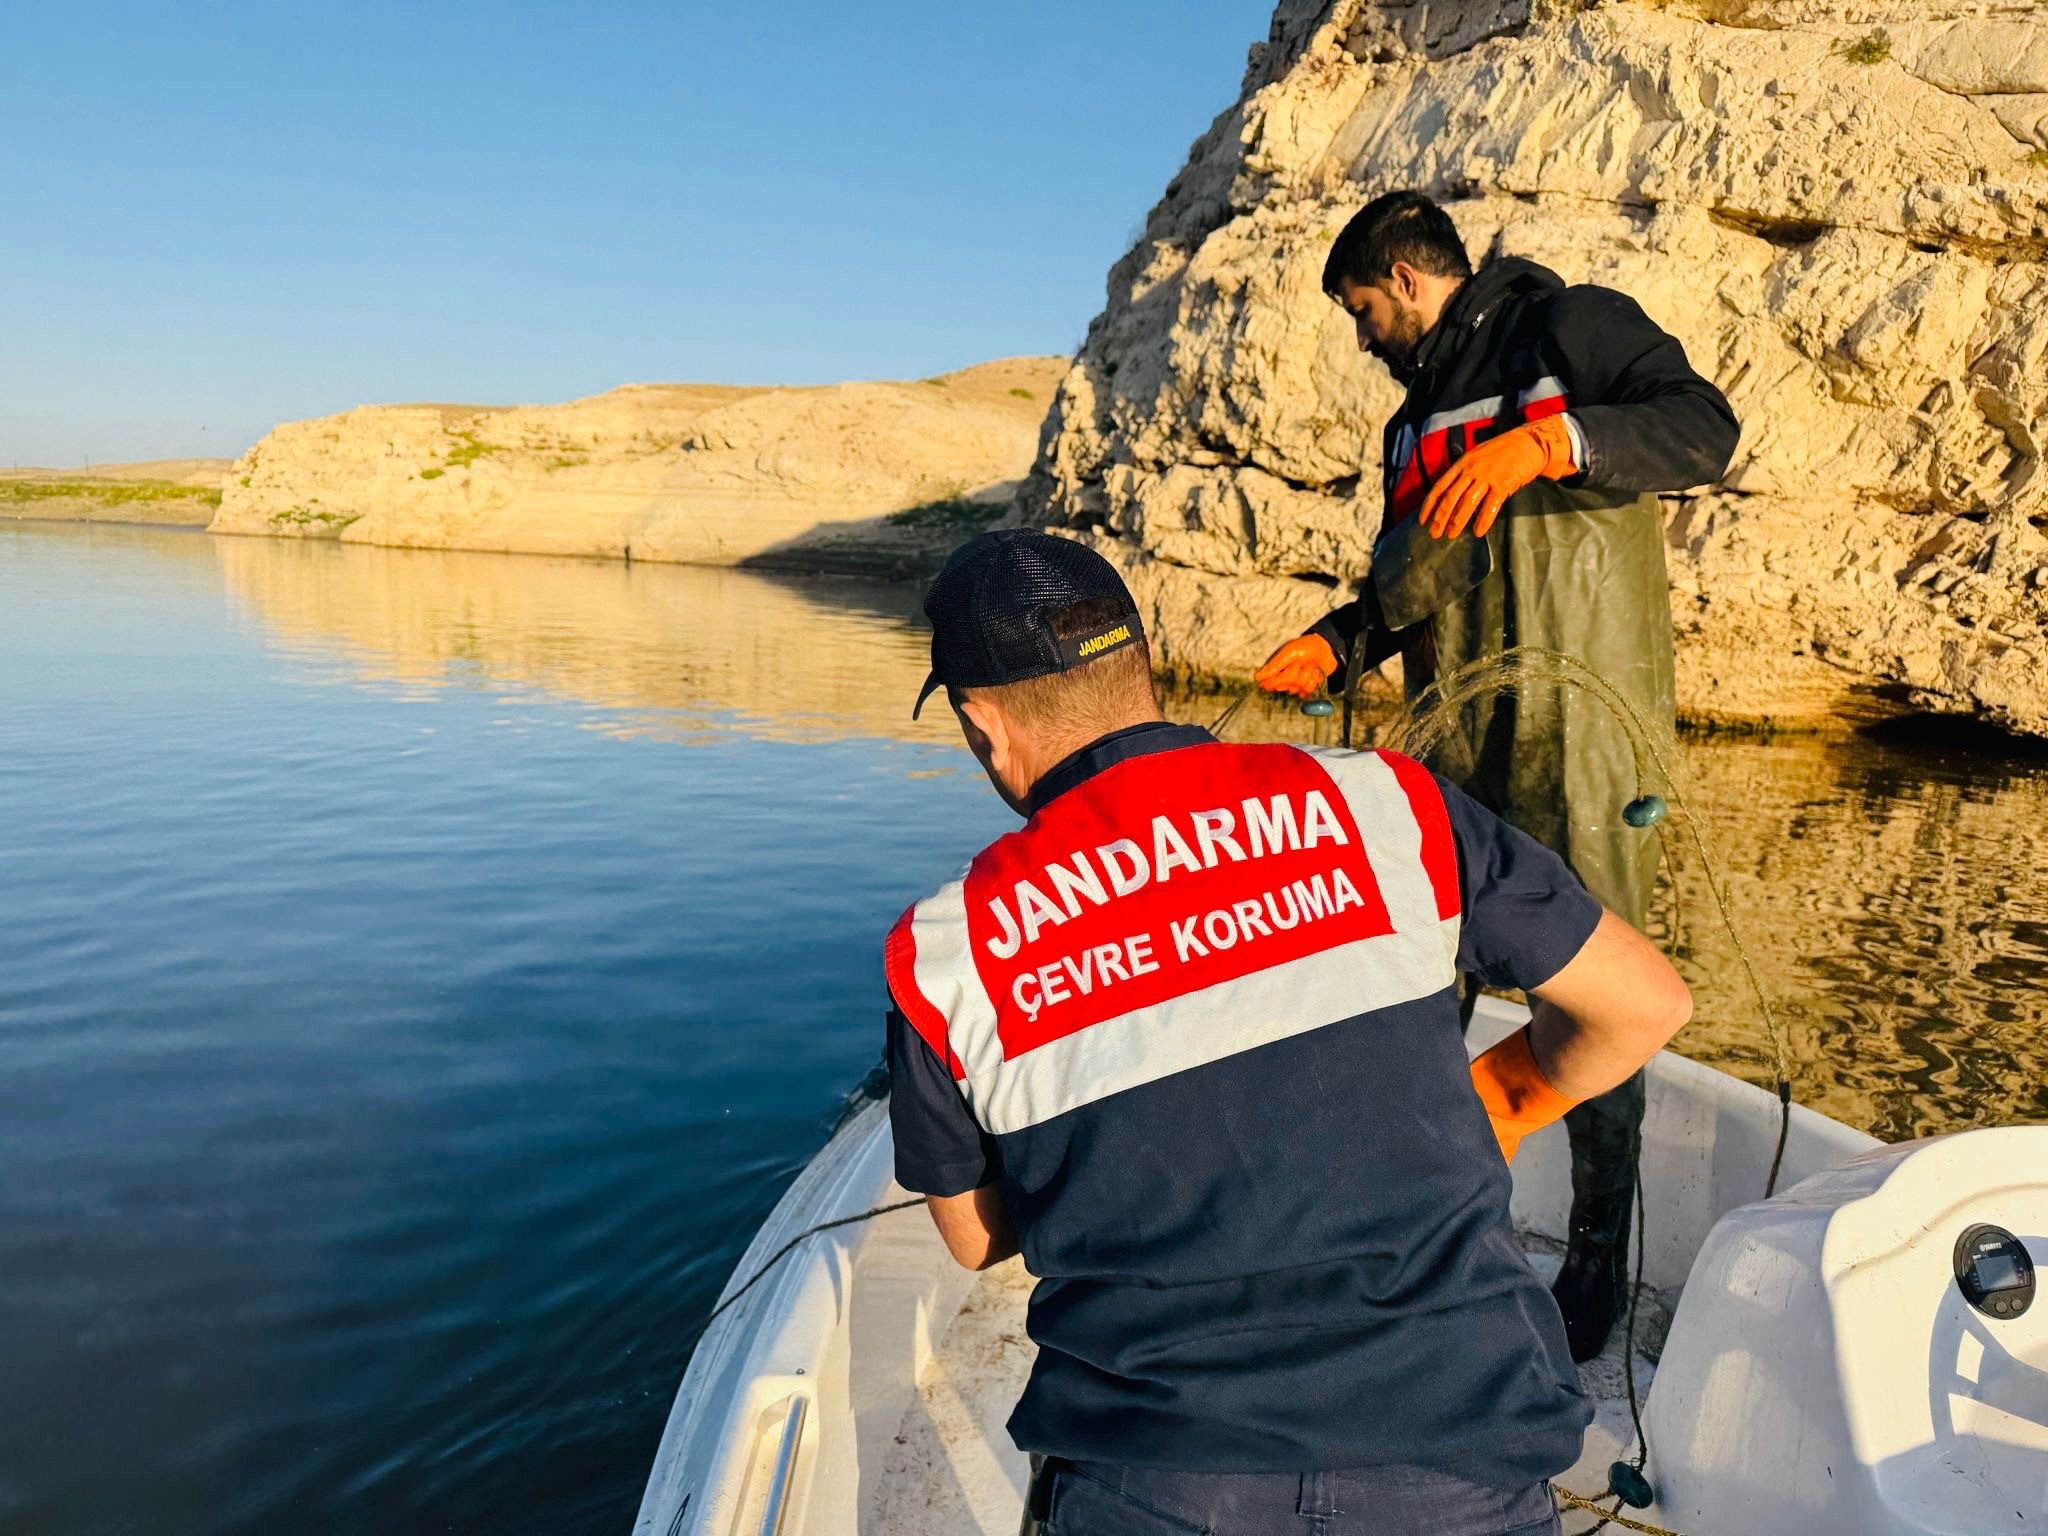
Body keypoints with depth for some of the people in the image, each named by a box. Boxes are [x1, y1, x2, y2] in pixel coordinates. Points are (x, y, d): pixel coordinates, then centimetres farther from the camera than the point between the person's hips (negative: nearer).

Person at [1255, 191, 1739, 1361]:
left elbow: (1703, 427, -12)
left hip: (1579, 729, -7)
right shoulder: (1419, 419, 24)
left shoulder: (1569, 325, 3)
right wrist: (1335, 646, 10)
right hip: (1453, 738, 7)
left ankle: (1600, 1265, 13)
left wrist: (1546, 441, -24)